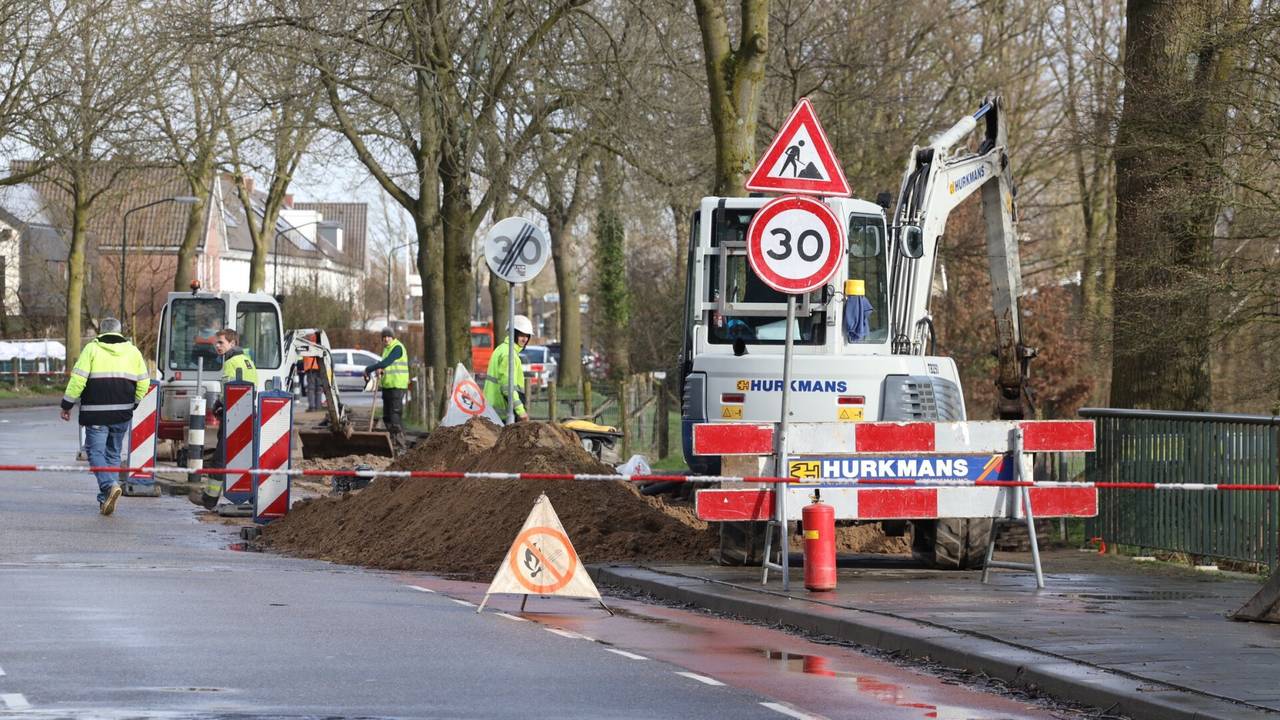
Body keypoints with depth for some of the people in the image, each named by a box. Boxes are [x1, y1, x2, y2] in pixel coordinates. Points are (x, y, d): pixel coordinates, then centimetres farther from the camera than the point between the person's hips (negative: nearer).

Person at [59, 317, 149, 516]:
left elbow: (78, 379, -8)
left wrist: (67, 404, 0)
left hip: (96, 413, -4)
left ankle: (109, 485, -25)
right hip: (122, 414, 4)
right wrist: (132, 404, 24)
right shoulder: (133, 351, 9)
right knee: (113, 453, 14)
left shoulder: (92, 349, -3)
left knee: (96, 452, -1)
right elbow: (143, 383, 10)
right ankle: (105, 500, 14)